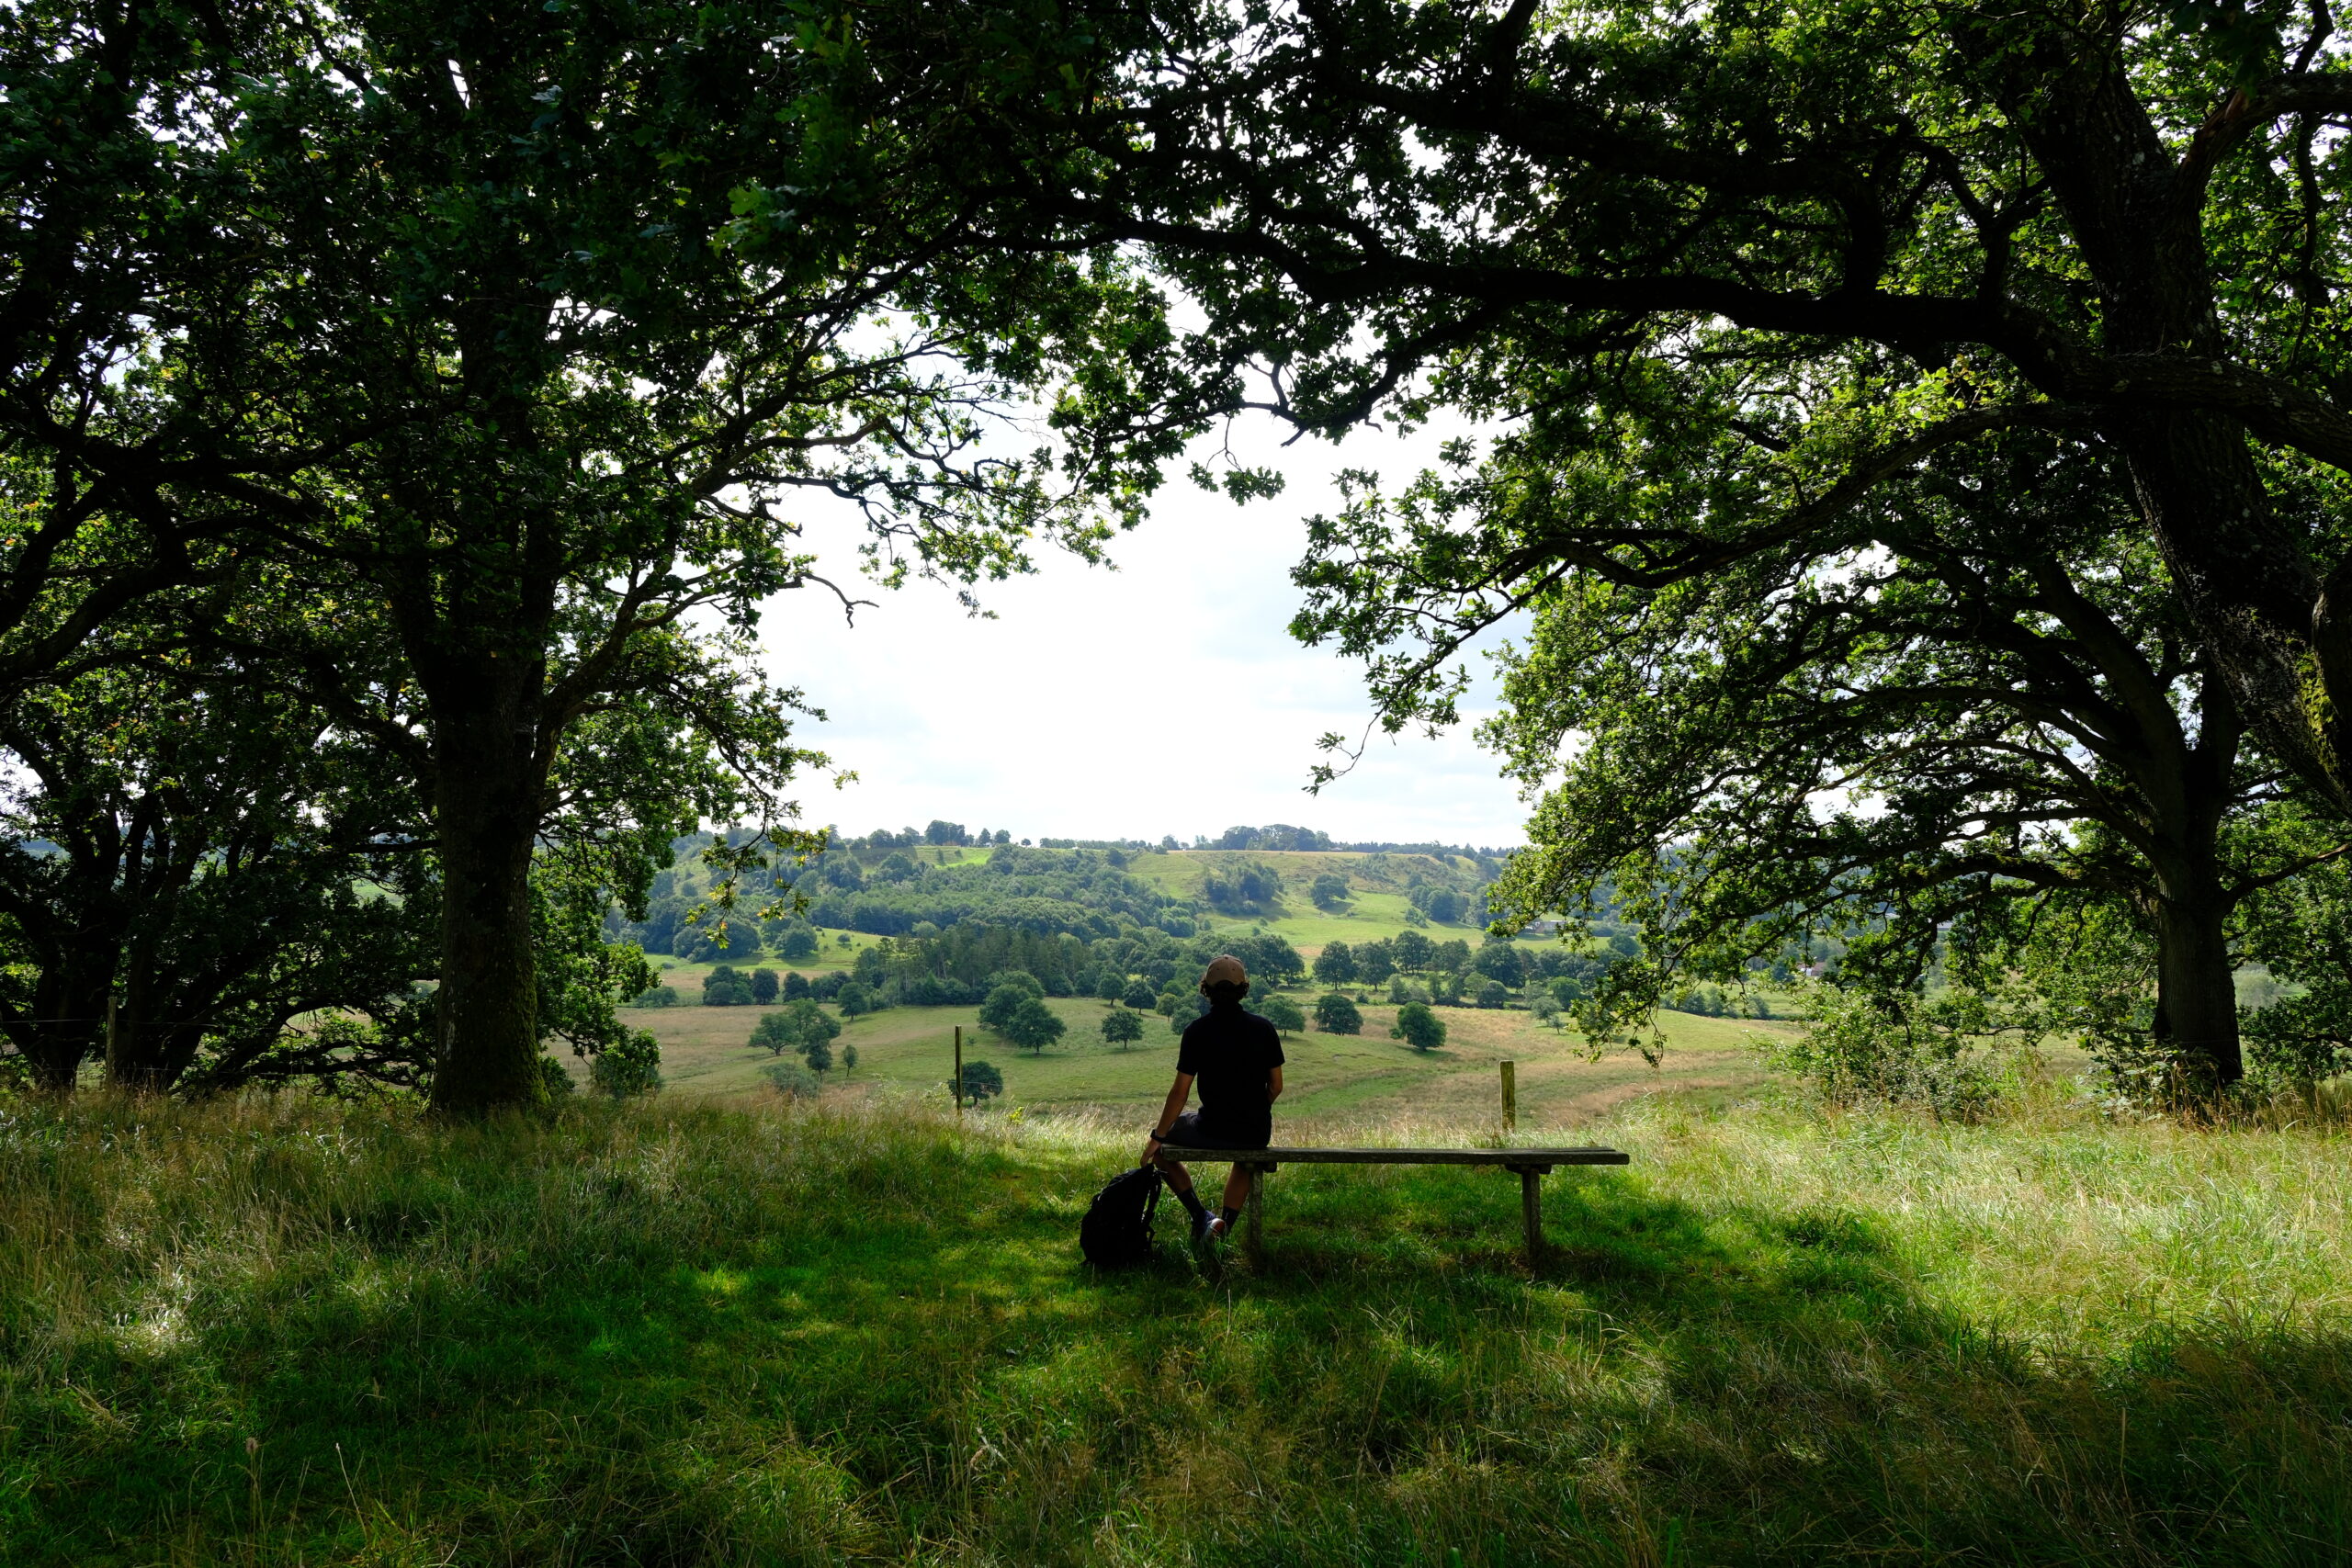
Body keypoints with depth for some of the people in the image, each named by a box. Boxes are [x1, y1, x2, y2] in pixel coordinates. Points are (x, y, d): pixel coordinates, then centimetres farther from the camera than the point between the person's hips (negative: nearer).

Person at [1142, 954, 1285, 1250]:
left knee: (1158, 1131, 24)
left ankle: (1200, 1216, 11)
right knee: (1247, 1153, 41)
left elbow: (1180, 1092, -10)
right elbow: (1276, 1086, 3)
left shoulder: (1196, 1031, -11)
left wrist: (1157, 1137, 0)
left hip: (1212, 1131, -4)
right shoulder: (1263, 1028, -2)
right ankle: (1226, 1222, 26)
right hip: (1258, 1133, 4)